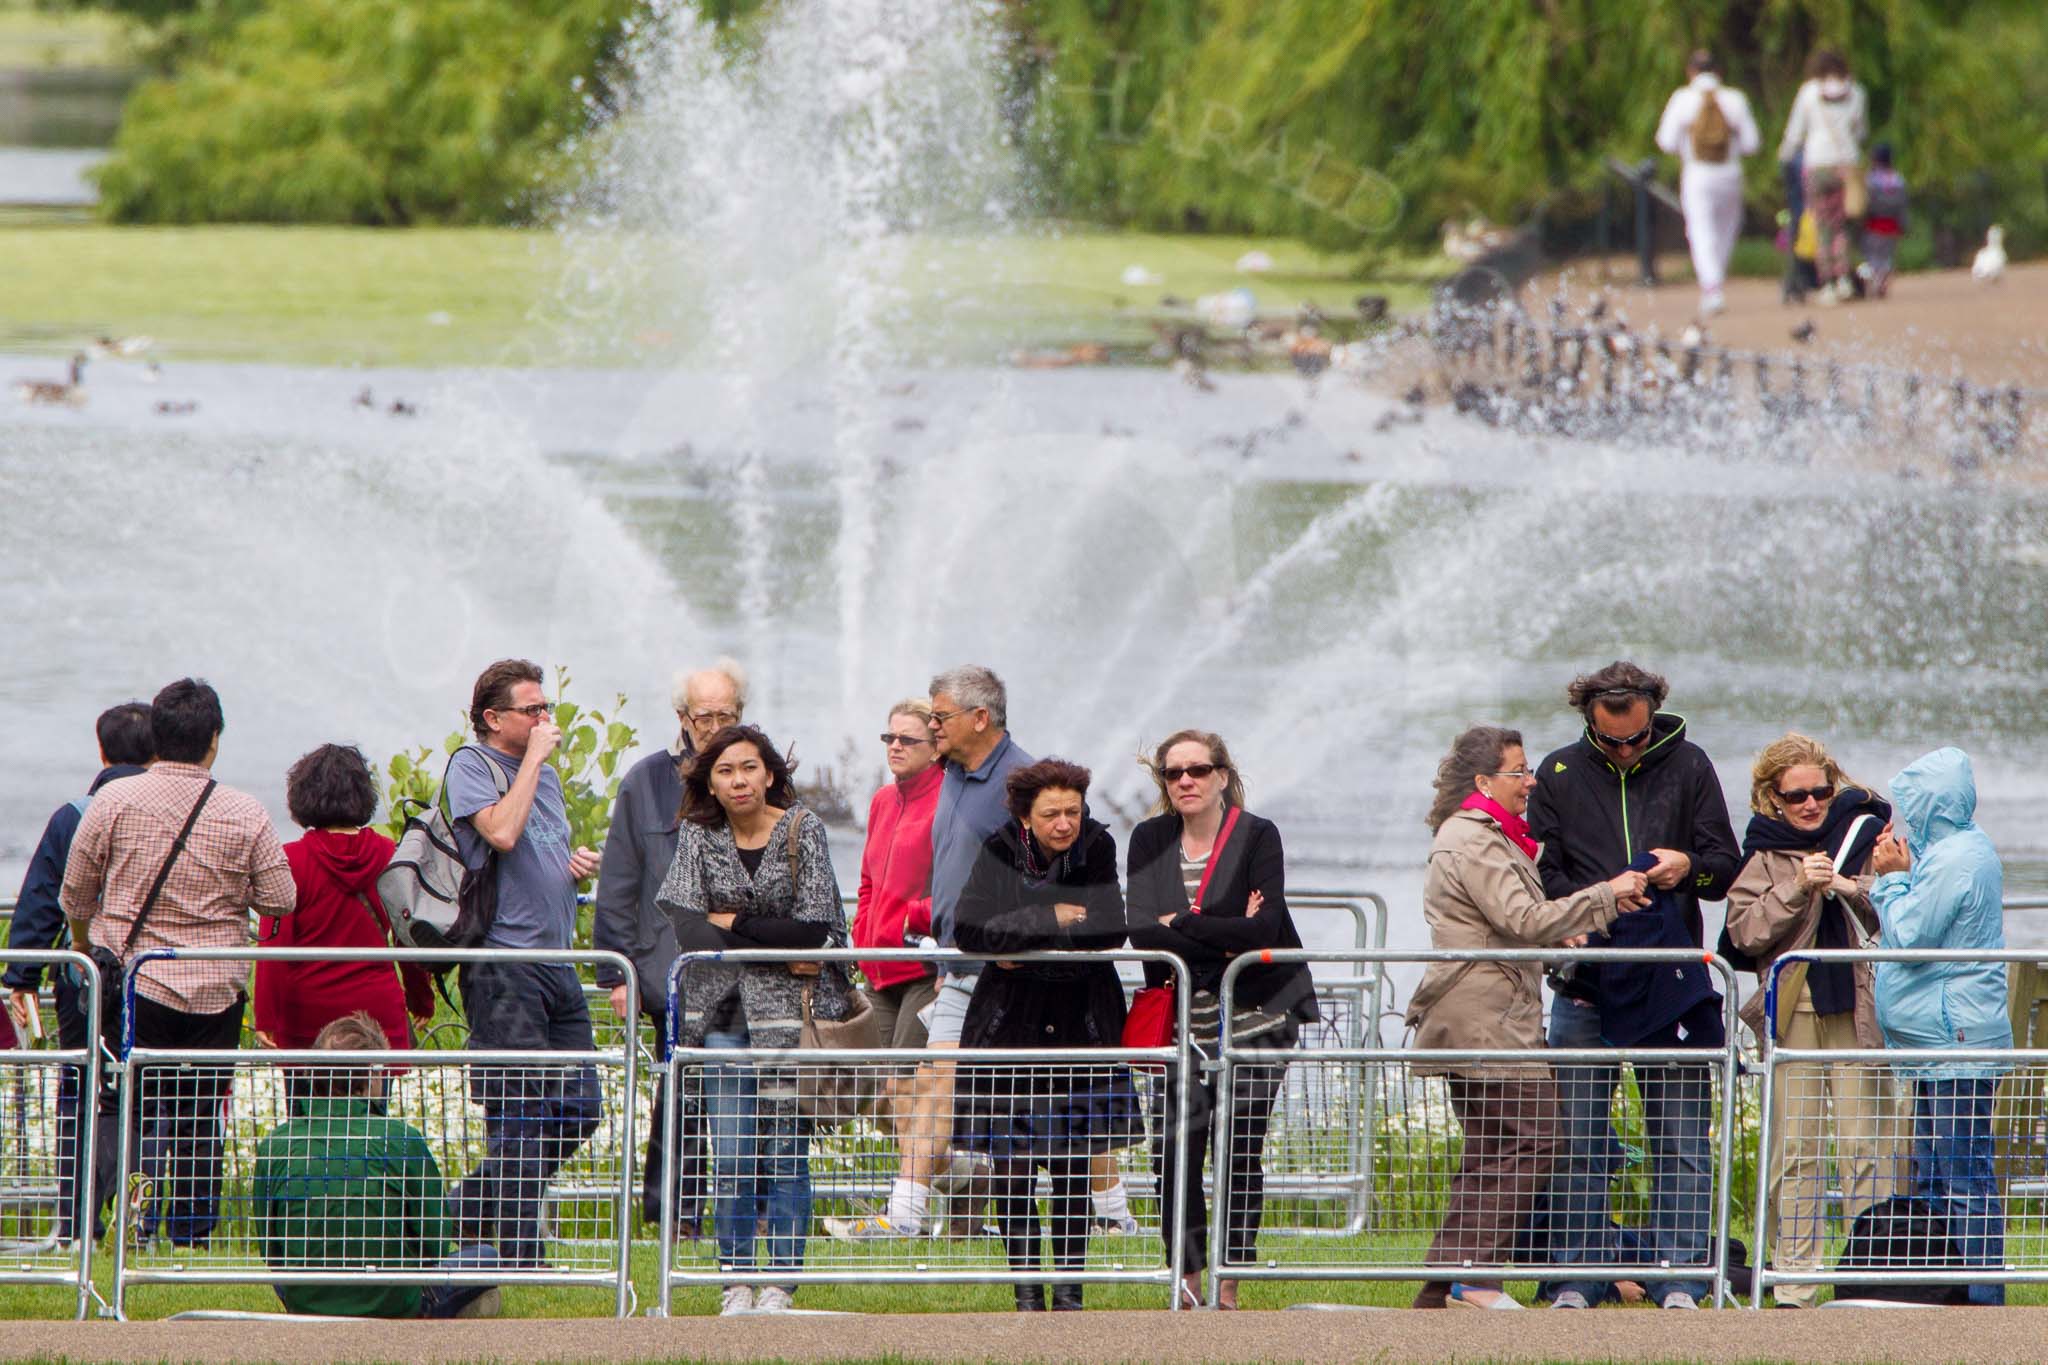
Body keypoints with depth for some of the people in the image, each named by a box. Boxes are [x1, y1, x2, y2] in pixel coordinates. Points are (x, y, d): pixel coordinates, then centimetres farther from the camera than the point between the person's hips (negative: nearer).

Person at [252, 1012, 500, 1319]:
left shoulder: (274, 1146, -8)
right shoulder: (402, 1139, -16)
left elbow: (271, 1254, 1)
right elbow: (434, 1242, -6)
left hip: (304, 1306, 3)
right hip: (394, 1309, -3)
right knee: (487, 1258, 20)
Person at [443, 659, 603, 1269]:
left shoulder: (545, 773, 20)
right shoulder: (472, 765, -5)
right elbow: (502, 831, -23)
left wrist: (579, 865, 9)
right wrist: (533, 757, -15)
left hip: (557, 961, 8)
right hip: (502, 958, -8)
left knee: (577, 1109, 5)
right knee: (520, 1112, -8)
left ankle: (472, 1205, 18)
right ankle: (518, 1252, -3)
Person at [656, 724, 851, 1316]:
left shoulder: (802, 830, -1)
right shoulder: (697, 837, 5)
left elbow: (814, 926, -8)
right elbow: (684, 925, -7)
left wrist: (732, 925, -8)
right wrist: (774, 941, -13)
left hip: (790, 1008, -2)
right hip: (724, 1008, 2)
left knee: (786, 1150, -3)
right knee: (730, 1155, -2)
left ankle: (781, 1285, 1)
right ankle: (735, 1284, 3)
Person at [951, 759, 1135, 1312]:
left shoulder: (1097, 850, -1)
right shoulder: (1000, 855, -1)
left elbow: (1111, 927, -14)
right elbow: (971, 928, -15)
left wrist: (1025, 947, -14)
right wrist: (1051, 920, -17)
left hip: (1080, 1023, 0)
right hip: (1008, 1023, 0)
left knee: (1073, 1162, 0)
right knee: (1011, 1162, -3)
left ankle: (1069, 1286, 6)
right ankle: (1025, 1284, 4)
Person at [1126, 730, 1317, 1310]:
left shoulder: (1257, 836, -2)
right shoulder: (1150, 841, 7)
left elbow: (1265, 927, -14)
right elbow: (1141, 930, -6)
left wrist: (1182, 925, -11)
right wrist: (1223, 936, -15)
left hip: (1256, 1013, -3)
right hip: (1182, 1015, 3)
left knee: (1239, 1146, -7)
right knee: (1176, 1142, -8)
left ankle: (1229, 1283, -2)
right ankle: (1188, 1278, -2)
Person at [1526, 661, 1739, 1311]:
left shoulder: (1688, 766, 6)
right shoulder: (1559, 774, 7)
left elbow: (1726, 867, 9)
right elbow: (1539, 876, 7)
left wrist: (1689, 867, -14)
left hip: (1672, 983, 0)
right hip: (1587, 986, 0)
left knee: (1681, 1138, -1)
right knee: (1577, 1138, 0)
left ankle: (1678, 1277, 2)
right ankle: (1576, 1276, 5)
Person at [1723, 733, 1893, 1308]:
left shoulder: (1864, 831, 7)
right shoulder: (1763, 851, 9)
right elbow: (1743, 930, -2)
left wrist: (1849, 888, -14)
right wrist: (1797, 888, -14)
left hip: (1856, 1004, -1)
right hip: (1791, 1008, 1)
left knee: (1863, 1147, -4)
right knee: (1794, 1152, 0)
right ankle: (1794, 1282, 2)